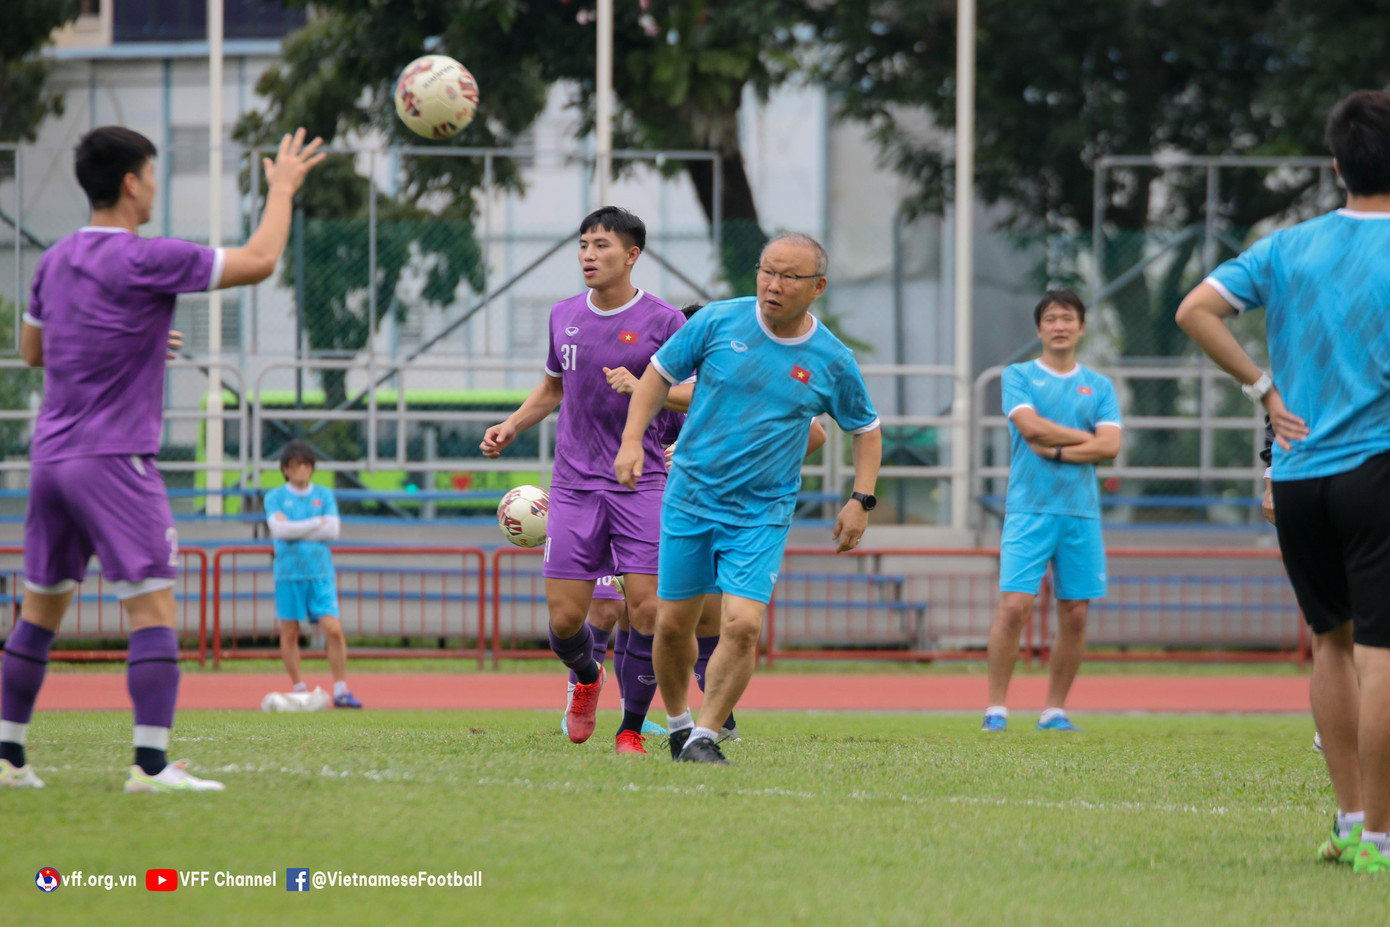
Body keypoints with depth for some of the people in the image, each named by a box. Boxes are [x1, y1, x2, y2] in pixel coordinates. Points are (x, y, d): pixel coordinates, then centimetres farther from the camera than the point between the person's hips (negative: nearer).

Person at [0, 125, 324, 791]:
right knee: (154, 609, -7)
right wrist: (283, 189, 7)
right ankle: (151, 764, -16)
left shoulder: (55, 262, 10)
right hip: (114, 461, -7)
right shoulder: (146, 261, -12)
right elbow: (259, 261, -8)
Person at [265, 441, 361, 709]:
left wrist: (296, 531, -7)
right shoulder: (275, 497, 5)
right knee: (289, 633, 2)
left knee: (334, 629, -10)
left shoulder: (325, 495, 10)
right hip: (288, 573, -1)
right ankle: (299, 689, 13)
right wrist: (318, 523, -7)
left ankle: (341, 690, -5)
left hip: (321, 573, 1)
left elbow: (333, 530, -2)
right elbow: (279, 529, -11)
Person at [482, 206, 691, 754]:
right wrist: (511, 427, 12)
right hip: (574, 483, 3)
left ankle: (632, 727, 2)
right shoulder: (565, 317, 9)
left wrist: (641, 387, -19)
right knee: (564, 617, -3)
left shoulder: (662, 321, -4)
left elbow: (697, 396, -4)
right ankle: (586, 678, 31)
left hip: (640, 482, -3)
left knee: (647, 608, -13)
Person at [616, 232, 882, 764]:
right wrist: (632, 440, -6)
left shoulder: (832, 361, -4)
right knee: (673, 625, 5)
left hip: (761, 515, -1)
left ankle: (706, 735, -2)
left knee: (742, 625, -17)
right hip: (690, 497, 1)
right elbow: (659, 373, 6)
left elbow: (866, 430, 12)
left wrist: (861, 501, 2)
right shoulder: (718, 322, -6)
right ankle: (677, 723, 30)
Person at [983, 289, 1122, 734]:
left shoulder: (1099, 386, 13)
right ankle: (996, 708, -7)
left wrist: (1057, 451, -8)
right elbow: (1030, 426, -9)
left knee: (1075, 614, 1)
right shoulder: (1018, 376, 7)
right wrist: (1085, 437, -3)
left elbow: (1110, 446, 0)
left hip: (1082, 513, 3)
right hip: (1029, 509, -3)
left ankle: (1055, 710, 11)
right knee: (1014, 606, -13)